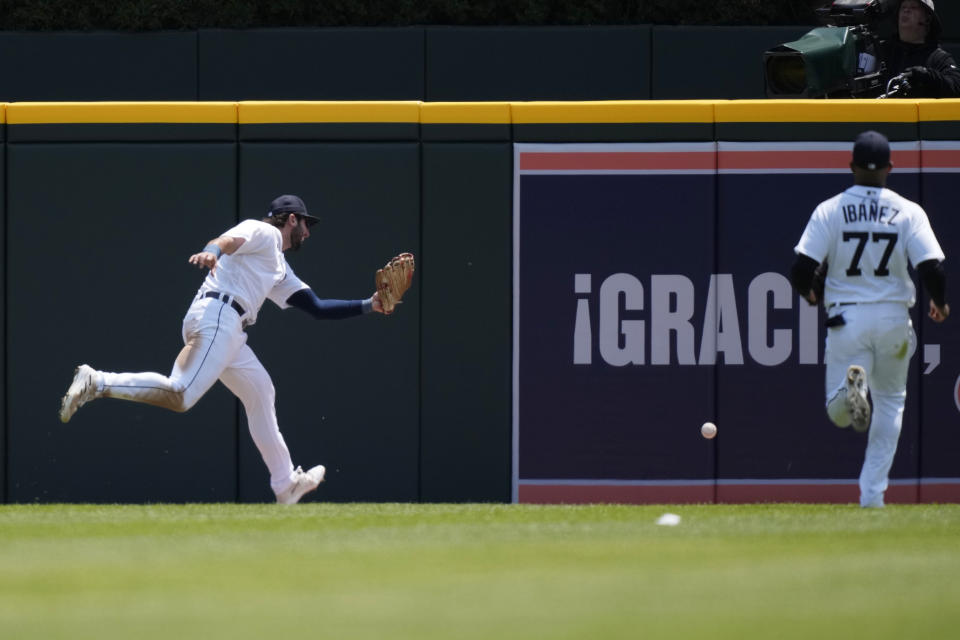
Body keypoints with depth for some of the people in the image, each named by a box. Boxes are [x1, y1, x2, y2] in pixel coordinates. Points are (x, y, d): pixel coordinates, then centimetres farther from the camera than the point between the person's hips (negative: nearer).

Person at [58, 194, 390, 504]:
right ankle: (97, 383, -25)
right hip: (216, 316, -10)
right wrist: (212, 252, -40)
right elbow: (231, 239, -17)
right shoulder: (264, 232, 5)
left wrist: (369, 305, 30)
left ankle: (285, 484, 26)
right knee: (179, 396, -24)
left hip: (231, 334, 10)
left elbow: (317, 307, 33)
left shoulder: (281, 270, 32)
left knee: (260, 393, 20)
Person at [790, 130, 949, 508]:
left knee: (839, 414, 6)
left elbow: (801, 270, -8)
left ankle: (851, 386, -32)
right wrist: (939, 304, 11)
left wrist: (811, 294, 15)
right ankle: (872, 493, 9)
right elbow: (932, 268, -11)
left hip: (846, 320, -1)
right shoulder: (908, 212, -4)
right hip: (893, 319, 1)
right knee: (891, 400, 19)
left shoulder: (829, 210, -3)